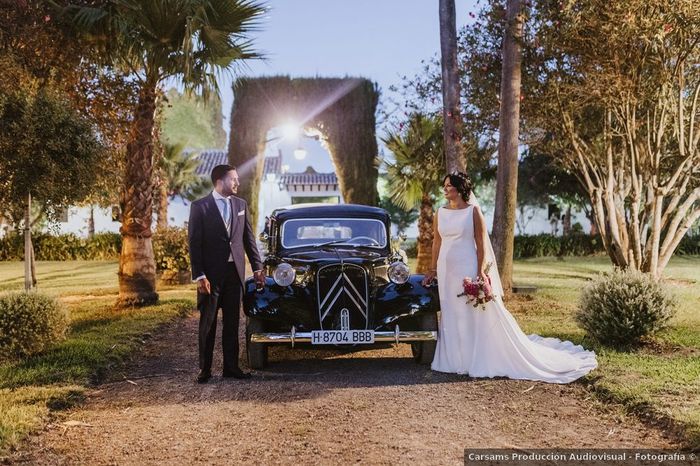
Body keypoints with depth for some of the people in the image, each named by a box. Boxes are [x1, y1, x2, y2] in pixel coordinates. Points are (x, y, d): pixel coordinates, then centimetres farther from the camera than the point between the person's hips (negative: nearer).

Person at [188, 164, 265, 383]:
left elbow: (249, 239, 12)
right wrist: (199, 276, -13)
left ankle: (231, 366, 16)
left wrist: (257, 267, 7)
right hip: (211, 273, -4)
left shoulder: (241, 205, 8)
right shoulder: (200, 207, -5)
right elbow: (194, 243, -7)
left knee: (232, 322, 9)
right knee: (208, 323, 4)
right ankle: (205, 369, 13)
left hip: (235, 271, 4)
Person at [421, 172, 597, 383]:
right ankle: (455, 358, 19)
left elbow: (481, 243, -7)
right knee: (451, 317, 9)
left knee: (479, 315, -1)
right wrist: (434, 269, 13)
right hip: (446, 270, 5)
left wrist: (481, 272, -13)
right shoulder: (441, 212, 8)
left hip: (468, 269, -5)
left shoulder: (473, 211, -6)